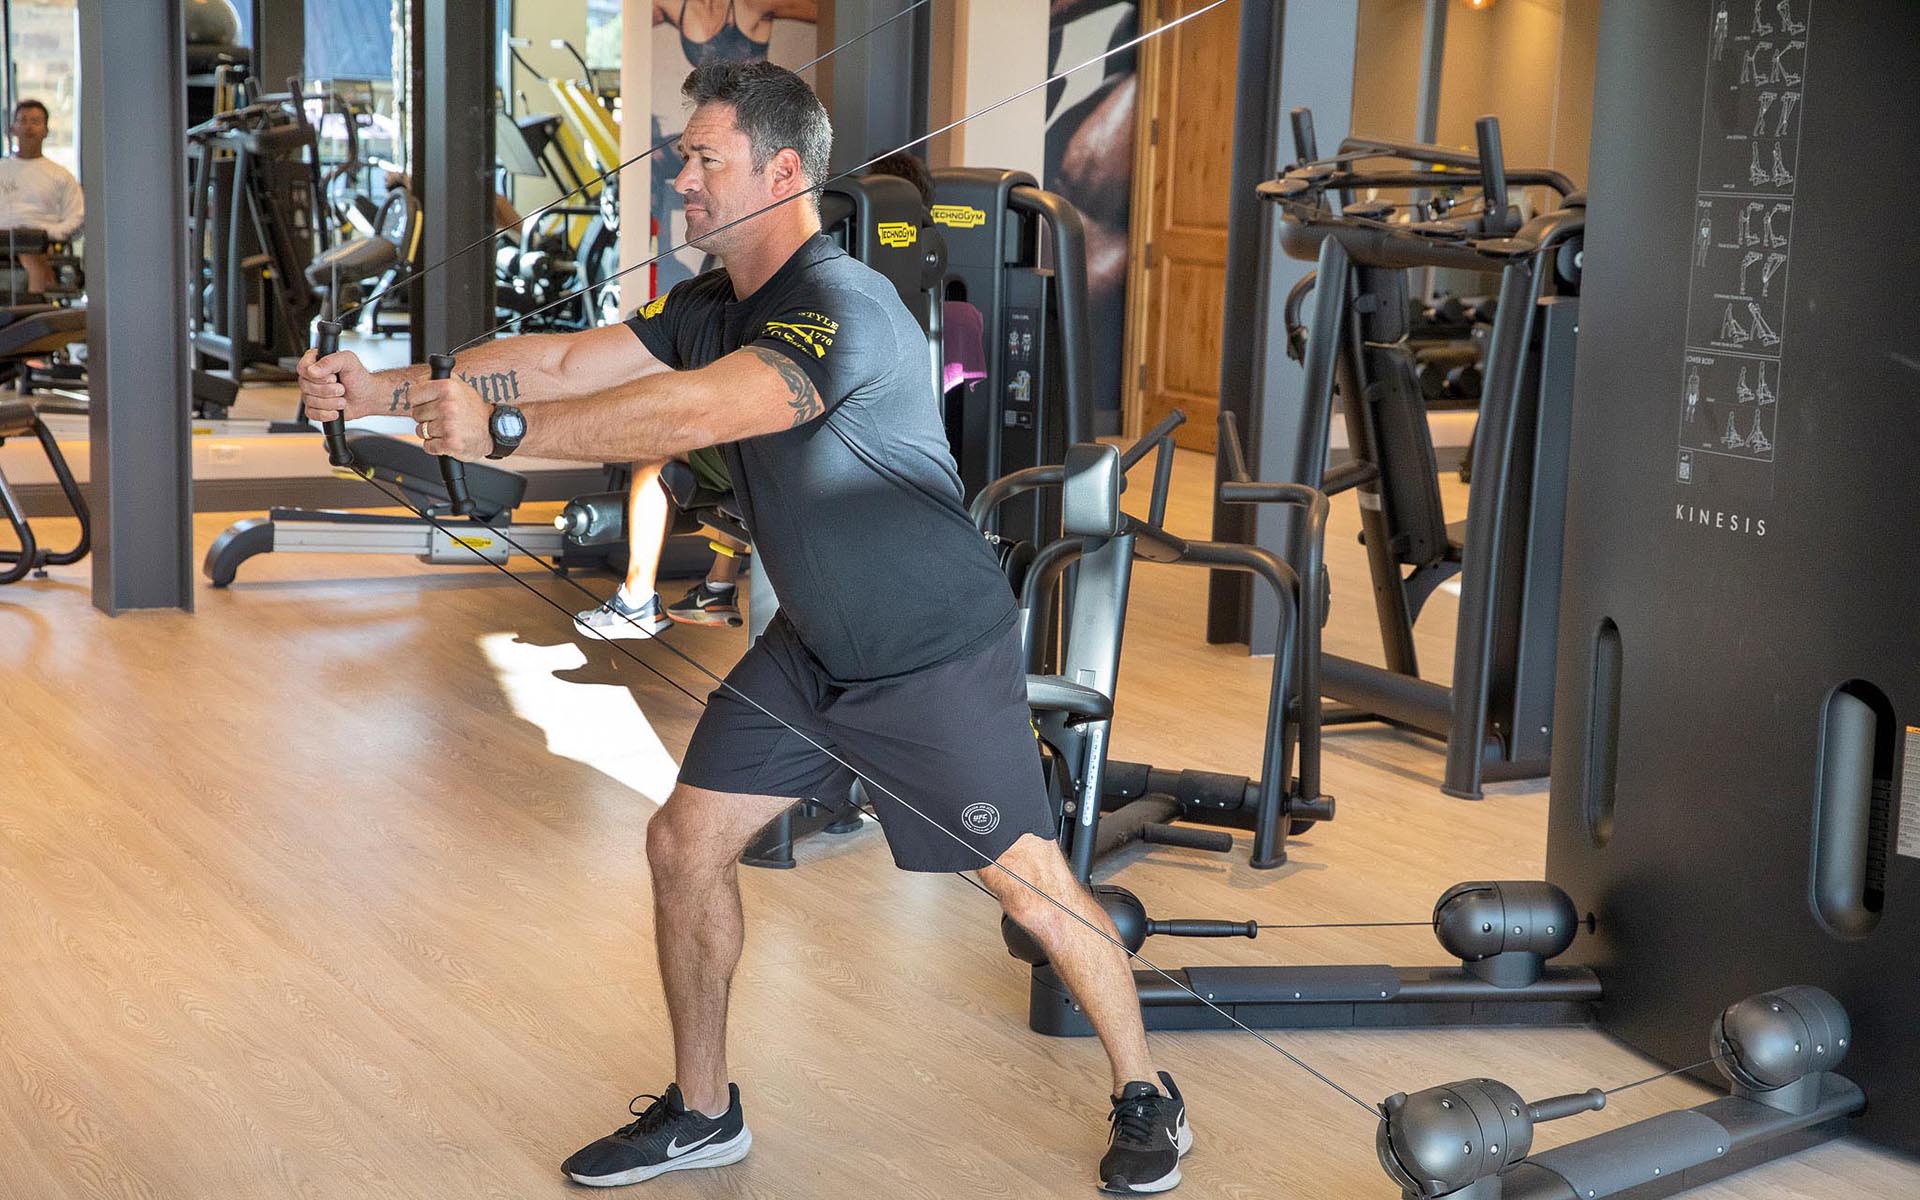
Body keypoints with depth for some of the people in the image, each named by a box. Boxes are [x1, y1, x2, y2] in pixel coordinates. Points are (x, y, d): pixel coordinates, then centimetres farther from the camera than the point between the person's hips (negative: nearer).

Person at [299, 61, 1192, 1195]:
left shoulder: (846, 308, -27)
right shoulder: (713, 307, 2)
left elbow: (696, 412, -41)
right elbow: (562, 360, -3)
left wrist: (502, 429, -41)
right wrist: (388, 389, -13)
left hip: (938, 654, -8)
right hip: (812, 647, 8)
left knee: (1031, 883, 0)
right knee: (687, 843, 5)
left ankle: (1146, 1097, 22)